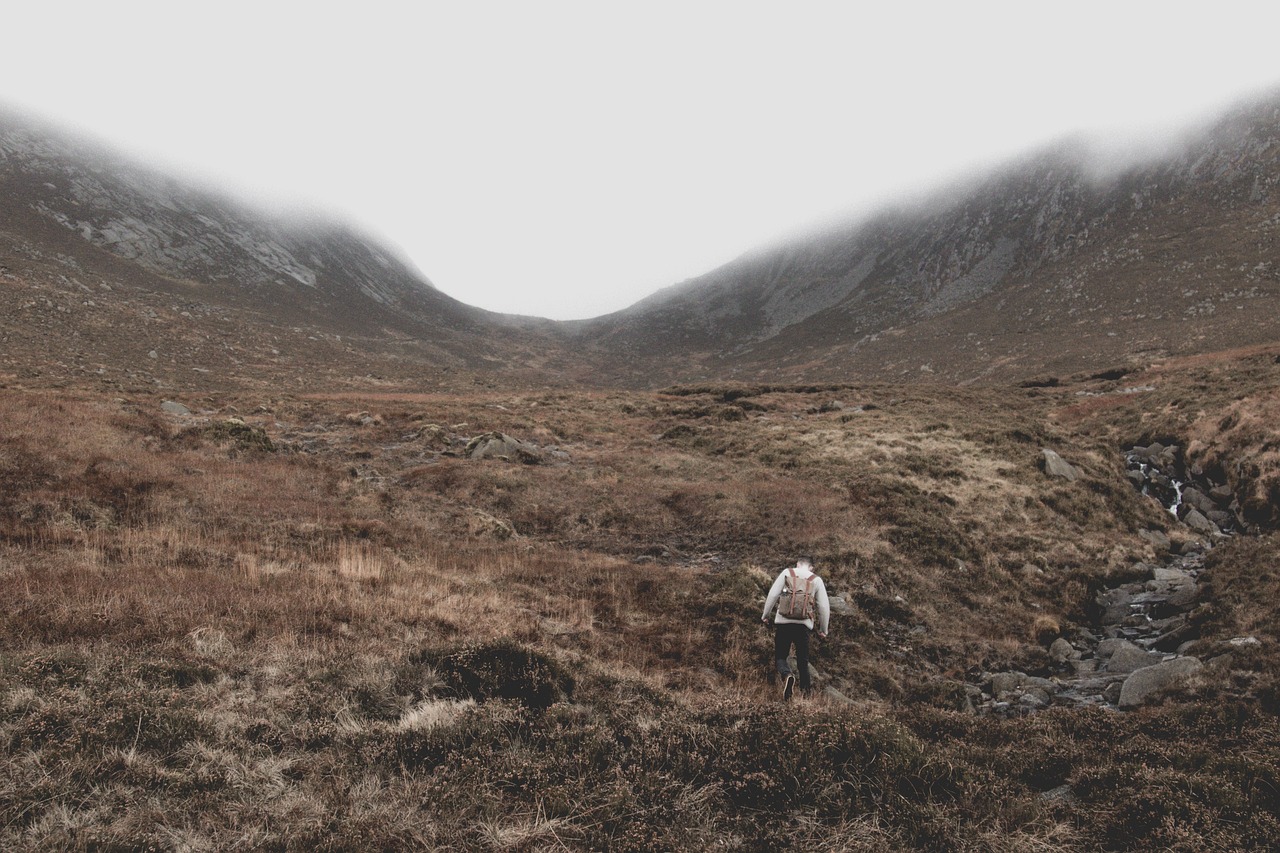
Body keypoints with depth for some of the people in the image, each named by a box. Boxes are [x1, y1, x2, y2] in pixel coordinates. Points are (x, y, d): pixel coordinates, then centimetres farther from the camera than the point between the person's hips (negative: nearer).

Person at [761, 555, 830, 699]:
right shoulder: (816, 580, 10)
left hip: (783, 621, -1)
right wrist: (823, 630, 17)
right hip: (804, 623, 1)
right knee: (803, 660, 14)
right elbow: (824, 606, 8)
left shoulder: (787, 573, 6)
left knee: (780, 656, 7)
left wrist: (765, 615, 8)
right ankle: (806, 690, 9)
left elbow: (773, 594, -2)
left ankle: (787, 675, -23)